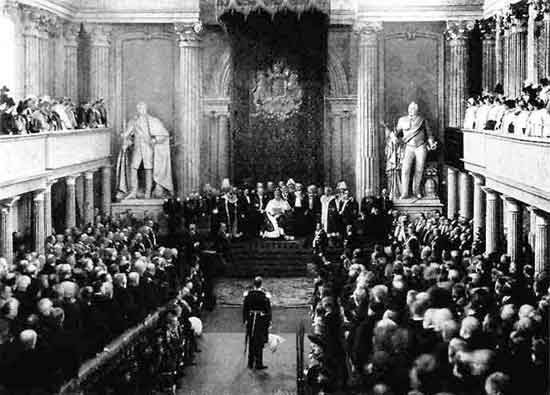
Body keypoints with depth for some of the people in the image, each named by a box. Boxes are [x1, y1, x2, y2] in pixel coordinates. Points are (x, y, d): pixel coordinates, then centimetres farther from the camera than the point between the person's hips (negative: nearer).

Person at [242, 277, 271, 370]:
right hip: (262, 320, -3)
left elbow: (245, 308, 3)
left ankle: (250, 363, 22)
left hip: (251, 320, 3)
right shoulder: (265, 295, -11)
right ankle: (258, 364, 7)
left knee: (251, 342, 14)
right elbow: (268, 310, -7)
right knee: (259, 342, 5)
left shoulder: (248, 294, -3)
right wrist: (269, 321, 2)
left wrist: (245, 320, 11)